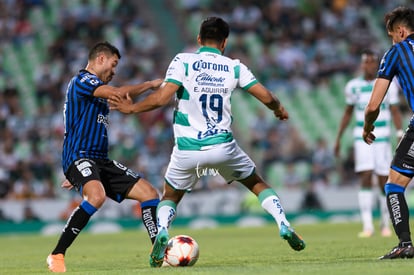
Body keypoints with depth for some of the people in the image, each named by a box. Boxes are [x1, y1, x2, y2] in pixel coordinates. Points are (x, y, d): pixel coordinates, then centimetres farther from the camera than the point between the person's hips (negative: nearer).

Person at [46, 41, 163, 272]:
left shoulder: (98, 91, 24)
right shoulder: (82, 81, -6)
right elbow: (118, 93, -21)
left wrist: (74, 174, 30)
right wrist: (150, 85, -7)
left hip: (101, 161, 10)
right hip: (79, 156, -10)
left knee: (149, 192, 1)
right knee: (97, 196, -36)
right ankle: (57, 256, -26)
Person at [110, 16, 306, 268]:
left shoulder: (183, 61, -1)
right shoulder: (233, 67, 4)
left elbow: (162, 97, -11)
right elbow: (266, 97, 2)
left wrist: (131, 108, 3)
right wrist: (279, 110, 24)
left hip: (187, 149, -1)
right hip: (223, 147, 1)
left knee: (170, 197, 21)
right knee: (257, 183, 24)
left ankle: (162, 231, -9)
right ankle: (284, 226, 8)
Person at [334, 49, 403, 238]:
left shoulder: (388, 84, 0)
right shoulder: (353, 86, 5)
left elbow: (395, 111, 2)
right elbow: (348, 113, 16)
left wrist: (401, 135, -10)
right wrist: (338, 139, 15)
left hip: (382, 139, 0)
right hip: (362, 139, 0)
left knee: (383, 181, 1)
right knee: (365, 178, -13)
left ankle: (385, 224, 19)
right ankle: (367, 226, -16)